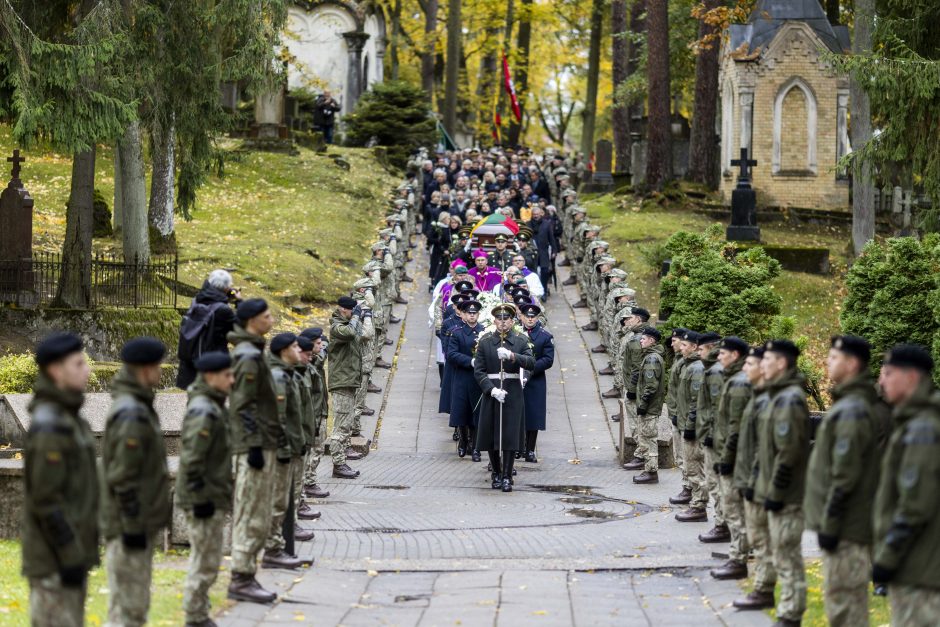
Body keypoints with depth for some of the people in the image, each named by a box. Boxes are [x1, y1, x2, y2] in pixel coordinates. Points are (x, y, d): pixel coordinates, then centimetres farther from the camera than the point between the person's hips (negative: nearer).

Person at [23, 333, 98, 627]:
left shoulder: (67, 418, 14)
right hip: (55, 560, -10)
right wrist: (70, 558, -21)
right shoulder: (48, 427, -18)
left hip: (72, 553, 10)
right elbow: (46, 500, -21)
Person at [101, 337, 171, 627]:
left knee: (132, 603, 17)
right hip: (129, 526, -10)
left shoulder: (137, 407, 12)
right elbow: (123, 478, -23)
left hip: (138, 524, 10)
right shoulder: (131, 414, -20)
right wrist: (132, 527, -20)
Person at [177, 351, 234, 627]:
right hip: (205, 501, -10)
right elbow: (191, 460, -24)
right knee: (205, 563, -3)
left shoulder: (214, 406, 12)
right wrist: (201, 498, -22)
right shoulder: (203, 411, -20)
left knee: (205, 562, 18)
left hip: (214, 498, 10)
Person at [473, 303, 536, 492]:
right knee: (490, 435, 3)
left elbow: (531, 362, -13)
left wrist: (511, 355, -29)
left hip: (513, 393, -1)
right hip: (490, 392, 1)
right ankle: (496, 474, 18)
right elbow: (479, 371, -1)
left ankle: (507, 477, -2)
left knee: (510, 434, -5)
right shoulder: (485, 341, 3)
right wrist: (492, 390, -15)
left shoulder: (520, 341, 3)